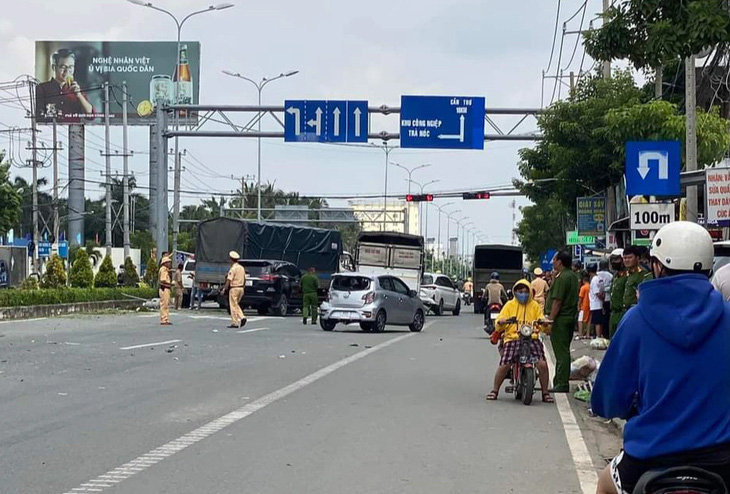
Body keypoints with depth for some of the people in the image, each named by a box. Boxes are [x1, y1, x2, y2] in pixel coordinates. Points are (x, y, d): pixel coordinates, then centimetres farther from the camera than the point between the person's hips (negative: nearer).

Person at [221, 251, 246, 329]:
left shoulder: (233, 269, -14)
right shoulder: (242, 268, 10)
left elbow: (229, 280, -17)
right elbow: (244, 279, 16)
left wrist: (224, 289, -10)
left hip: (234, 288, -8)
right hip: (241, 288, 8)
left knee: (233, 306, -1)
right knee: (236, 304, 19)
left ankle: (235, 323, 1)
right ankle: (242, 317, 1)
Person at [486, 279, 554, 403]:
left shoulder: (534, 305, 17)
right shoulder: (510, 305, 14)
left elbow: (543, 326, 10)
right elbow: (498, 325, 6)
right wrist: (501, 322, -17)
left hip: (532, 338, 1)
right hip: (512, 338, -1)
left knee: (542, 364, -18)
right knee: (504, 365, -19)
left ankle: (545, 392, 1)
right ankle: (495, 390, 3)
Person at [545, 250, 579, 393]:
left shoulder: (561, 278, -16)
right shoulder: (573, 276, 15)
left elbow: (557, 301, -21)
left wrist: (550, 320, -19)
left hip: (560, 319, -10)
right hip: (571, 317, 10)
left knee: (561, 352, -7)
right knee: (564, 351, 15)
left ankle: (561, 384, -6)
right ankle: (560, 382, 21)